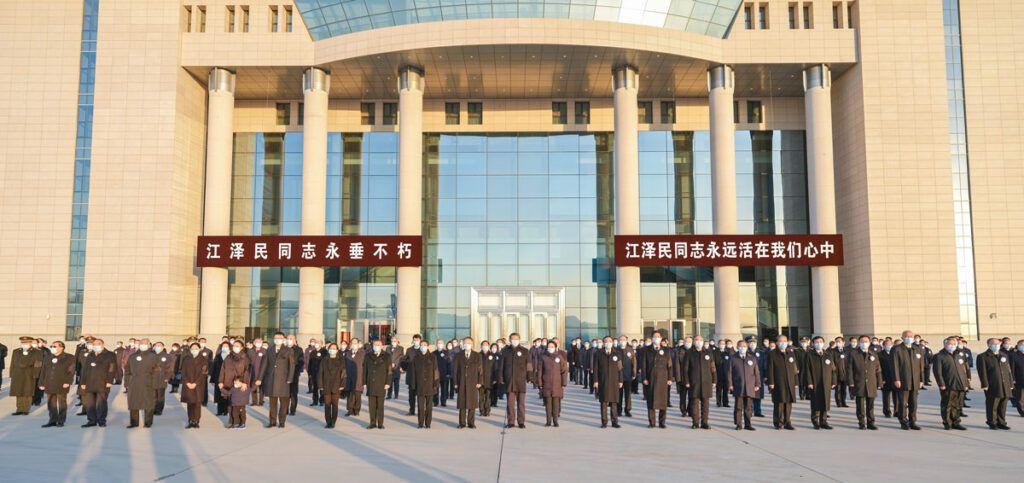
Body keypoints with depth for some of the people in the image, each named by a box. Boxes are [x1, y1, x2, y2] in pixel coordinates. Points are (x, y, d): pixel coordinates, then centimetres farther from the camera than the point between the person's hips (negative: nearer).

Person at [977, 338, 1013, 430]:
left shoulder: (1004, 356, 19)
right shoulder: (982, 357, -1)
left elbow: (1008, 370, 19)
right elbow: (982, 372, -7)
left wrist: (1011, 383, 13)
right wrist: (984, 385, -14)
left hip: (1005, 386, 6)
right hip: (992, 387, -6)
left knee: (1003, 406, 9)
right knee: (992, 406, -2)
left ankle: (1001, 423, 18)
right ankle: (992, 423, 8)